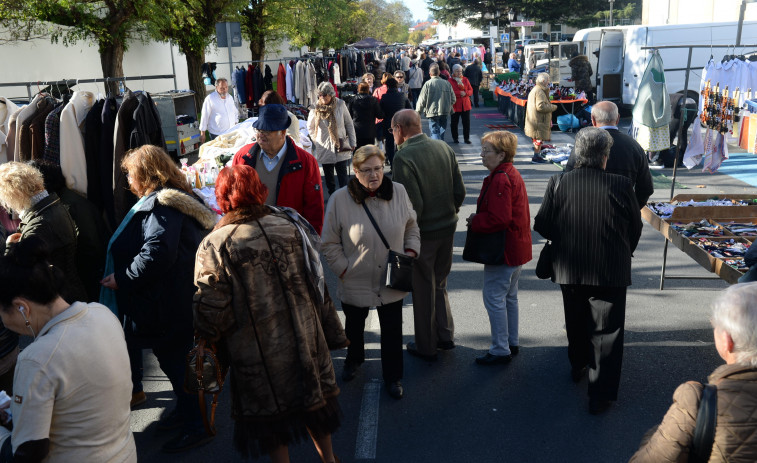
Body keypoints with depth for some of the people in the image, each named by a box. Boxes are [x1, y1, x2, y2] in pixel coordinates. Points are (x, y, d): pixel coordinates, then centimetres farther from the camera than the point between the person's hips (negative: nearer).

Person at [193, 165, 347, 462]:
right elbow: (317, 284, 2)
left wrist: (207, 339, 8)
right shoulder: (290, 225, -4)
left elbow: (212, 312, -14)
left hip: (258, 354, -4)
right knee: (312, 399, 24)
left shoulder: (214, 246, -16)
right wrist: (331, 333, 11)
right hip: (305, 340, 4)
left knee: (270, 415, 16)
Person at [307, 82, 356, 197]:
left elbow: (349, 124, 2)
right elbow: (310, 127, 13)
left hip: (341, 148, -1)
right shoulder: (316, 109, -4)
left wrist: (352, 142, 1)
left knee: (343, 178, -3)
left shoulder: (340, 105, -5)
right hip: (325, 149, 1)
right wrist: (316, 141, 6)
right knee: (329, 178, 11)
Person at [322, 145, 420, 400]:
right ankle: (353, 360, 53)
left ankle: (393, 377, 34)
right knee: (354, 326, 23)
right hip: (355, 283, -1)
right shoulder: (340, 199, -15)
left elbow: (412, 227, 9)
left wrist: (411, 251, -5)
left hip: (392, 282, 1)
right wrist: (344, 270, -11)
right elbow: (330, 244, -6)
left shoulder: (399, 192, -7)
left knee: (392, 330, 12)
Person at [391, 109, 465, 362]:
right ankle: (446, 336, 33)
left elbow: (413, 204, -24)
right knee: (439, 283, 23)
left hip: (423, 232, -6)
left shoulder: (404, 157, -21)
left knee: (423, 290, 10)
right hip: (447, 227, 7)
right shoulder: (444, 147, 0)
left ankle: (426, 346, 25)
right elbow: (460, 191, 2)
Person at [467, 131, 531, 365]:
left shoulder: (500, 180, -22)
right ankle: (512, 343, 32)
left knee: (494, 297, -2)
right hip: (517, 248, 11)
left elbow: (499, 219, -27)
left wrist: (474, 222, -12)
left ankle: (500, 350, 7)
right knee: (509, 297, 20)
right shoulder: (512, 174, 11)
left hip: (503, 250, -11)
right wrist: (478, 219, 9)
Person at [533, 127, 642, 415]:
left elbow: (541, 225, -4)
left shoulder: (558, 184, -12)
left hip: (569, 270, 3)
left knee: (576, 321, 24)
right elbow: (635, 229, -2)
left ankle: (578, 367, 46)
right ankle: (601, 395, 11)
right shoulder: (621, 186, -14)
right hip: (611, 272, -2)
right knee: (606, 330, 7)